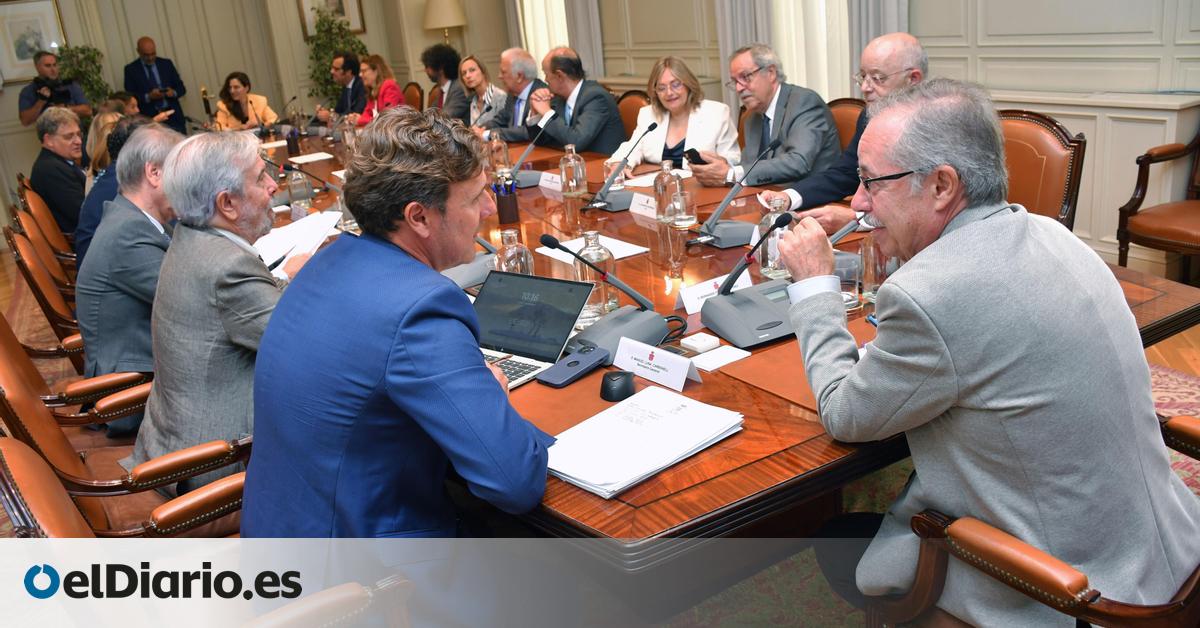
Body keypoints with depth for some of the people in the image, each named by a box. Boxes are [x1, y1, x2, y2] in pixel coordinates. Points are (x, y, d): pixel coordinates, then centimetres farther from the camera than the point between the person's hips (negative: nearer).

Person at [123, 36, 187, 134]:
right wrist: (148, 97, -17)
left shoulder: (166, 64, 11)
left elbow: (181, 88, 12)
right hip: (149, 119, -2)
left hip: (173, 116, 2)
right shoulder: (131, 69, 5)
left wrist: (174, 92, -10)